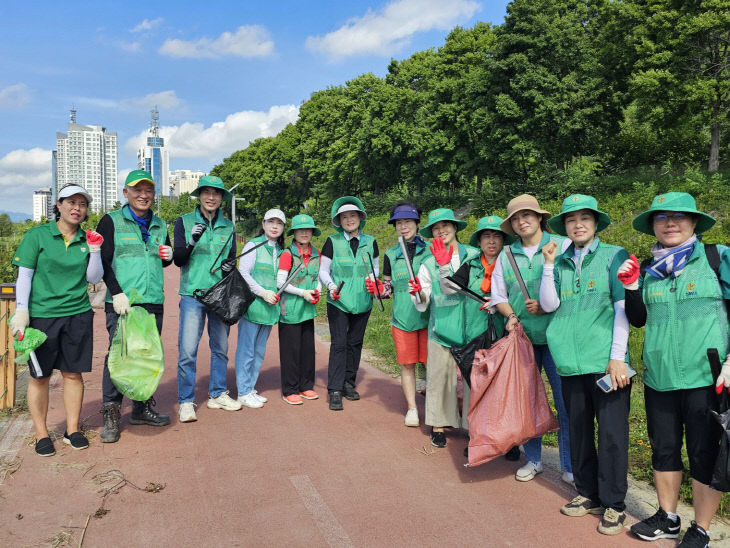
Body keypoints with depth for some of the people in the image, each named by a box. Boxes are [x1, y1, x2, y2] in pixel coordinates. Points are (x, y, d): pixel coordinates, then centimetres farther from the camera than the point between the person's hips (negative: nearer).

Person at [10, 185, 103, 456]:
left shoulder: (87, 239, 7)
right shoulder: (37, 235, -1)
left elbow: (94, 279, 6)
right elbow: (24, 276, -2)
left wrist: (94, 250, -6)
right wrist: (21, 311, -10)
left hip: (78, 314, 3)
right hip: (42, 315, -2)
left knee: (73, 373, 7)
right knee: (40, 376, 5)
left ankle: (72, 430, 20)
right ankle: (41, 434, 18)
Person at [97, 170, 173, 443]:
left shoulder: (159, 225, 16)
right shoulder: (111, 221, 2)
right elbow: (103, 261, -4)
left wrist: (168, 256, 2)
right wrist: (117, 292, -14)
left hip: (154, 301, 5)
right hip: (121, 302, -5)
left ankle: (143, 408, 23)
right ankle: (111, 415, 4)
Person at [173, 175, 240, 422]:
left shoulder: (228, 226, 10)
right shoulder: (184, 222, 1)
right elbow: (178, 259, -4)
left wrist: (230, 266, -7)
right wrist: (192, 242, -22)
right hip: (192, 295, -3)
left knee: (221, 348, 11)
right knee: (187, 351, -5)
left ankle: (217, 394, 25)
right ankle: (186, 402, 7)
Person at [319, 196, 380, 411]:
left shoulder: (370, 242, 7)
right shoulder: (332, 242, -1)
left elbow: (375, 268, 16)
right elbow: (323, 270, 1)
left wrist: (372, 280, -6)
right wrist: (331, 286, -18)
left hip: (362, 301, 3)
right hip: (338, 301, -3)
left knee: (355, 342, 10)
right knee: (339, 343, -7)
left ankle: (349, 384, 23)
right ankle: (335, 390, -2)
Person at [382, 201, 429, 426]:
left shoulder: (430, 250, 3)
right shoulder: (390, 255, 9)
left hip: (428, 314, -2)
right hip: (402, 316, 2)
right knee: (407, 364, 6)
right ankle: (412, 408, 19)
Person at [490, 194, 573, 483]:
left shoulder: (563, 245, -1)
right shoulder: (506, 255, 10)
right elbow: (498, 294, 16)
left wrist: (546, 306, -15)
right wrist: (511, 315, -3)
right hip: (521, 339, 4)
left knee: (566, 402, -1)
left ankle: (570, 467, 14)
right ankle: (533, 460, 27)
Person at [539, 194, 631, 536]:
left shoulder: (614, 256, 1)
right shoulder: (560, 263, 12)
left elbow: (623, 307, -5)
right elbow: (549, 305, 2)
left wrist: (617, 357, -10)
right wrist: (549, 265, -4)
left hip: (606, 362, -4)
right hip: (571, 362, 4)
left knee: (611, 433, 0)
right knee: (578, 430, 14)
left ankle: (613, 504, 15)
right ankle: (587, 493, 29)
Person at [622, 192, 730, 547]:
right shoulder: (649, 269, 9)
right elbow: (638, 320, 14)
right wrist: (631, 287, -2)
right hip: (658, 378, 4)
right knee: (663, 449, 15)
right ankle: (667, 519, 32)